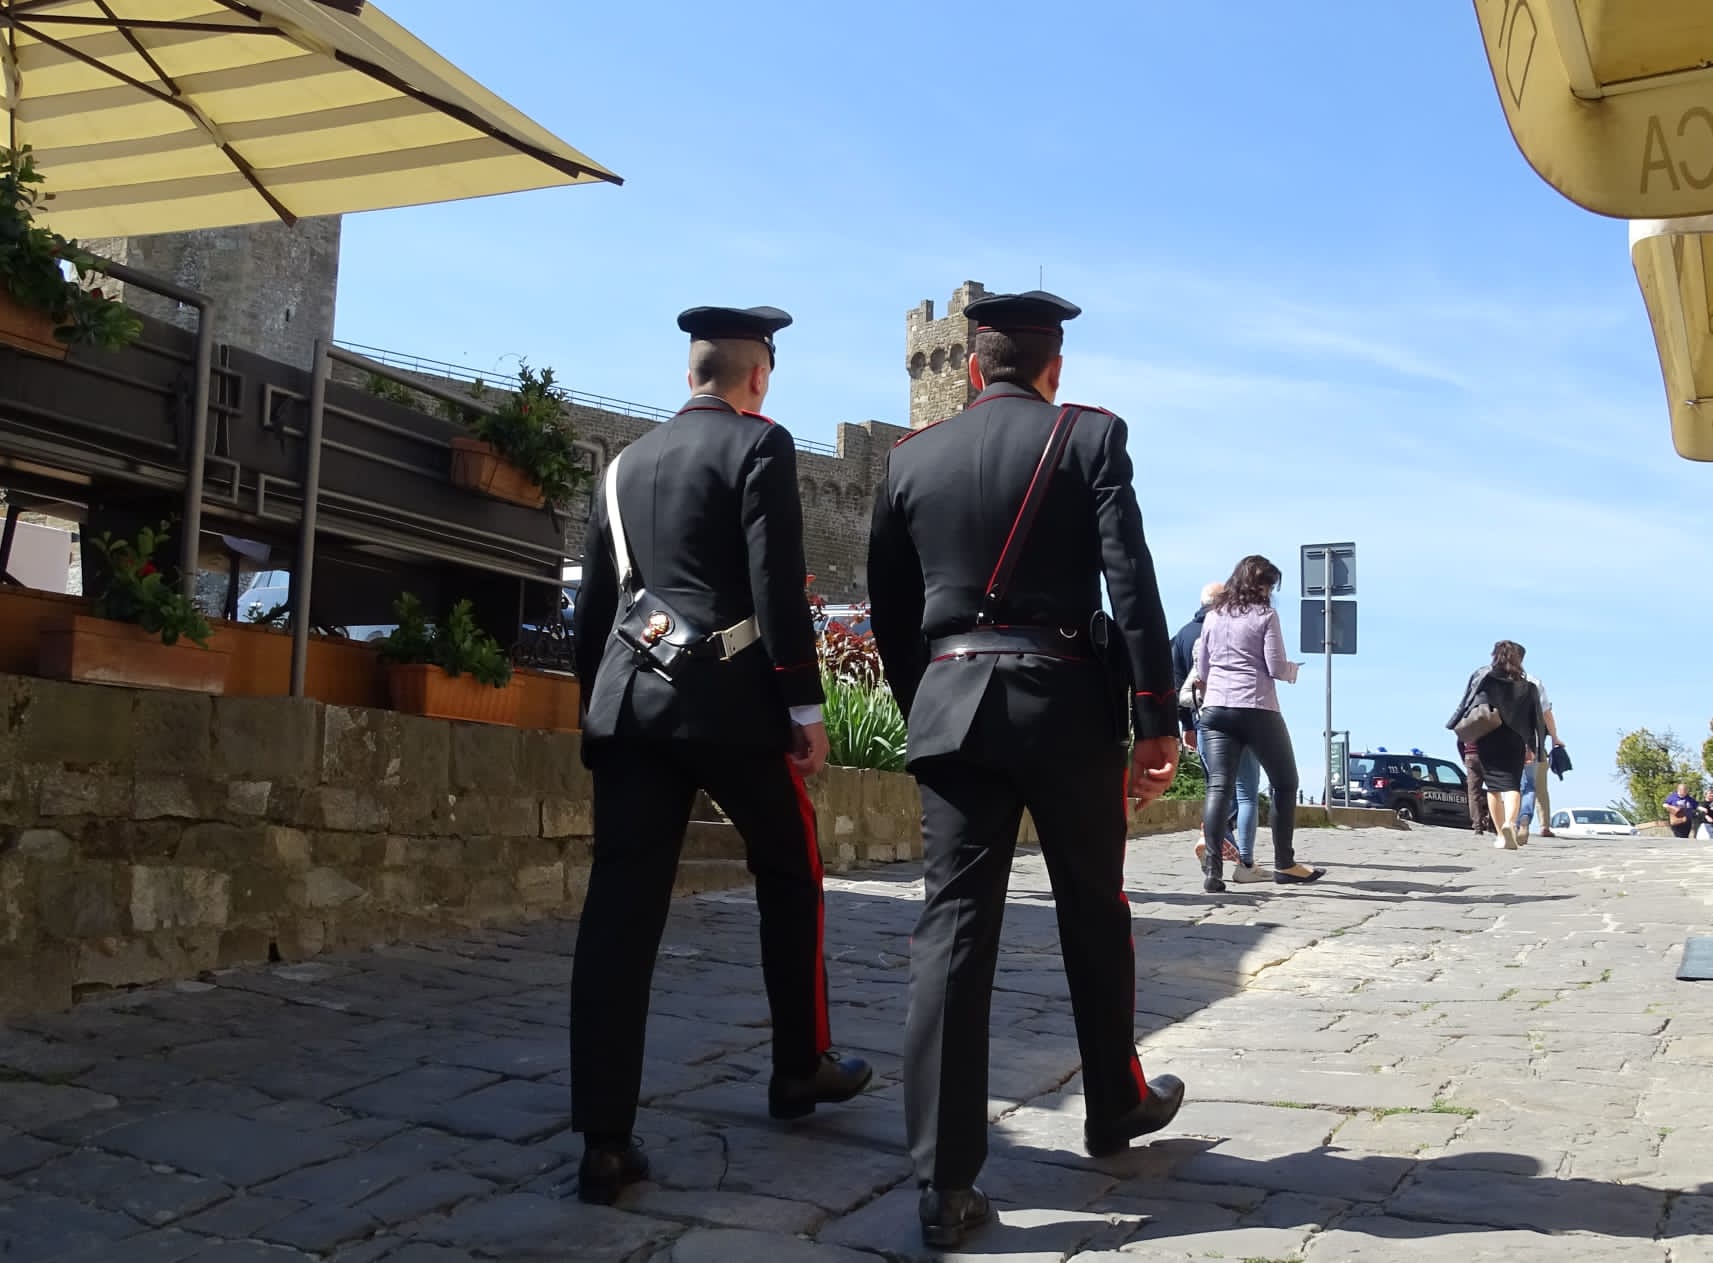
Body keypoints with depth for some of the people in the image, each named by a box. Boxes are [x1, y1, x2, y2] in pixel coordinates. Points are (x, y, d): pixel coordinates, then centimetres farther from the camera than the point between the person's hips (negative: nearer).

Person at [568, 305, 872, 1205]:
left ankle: (604, 1142, -2)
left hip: (630, 697, 5)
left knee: (619, 910, 0)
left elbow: (592, 601, 18)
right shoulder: (759, 445, -1)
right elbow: (778, 588, -10)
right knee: (789, 878, 16)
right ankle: (799, 1068, 28)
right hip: (728, 697, -5)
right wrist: (804, 705, -8)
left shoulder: (625, 463, 18)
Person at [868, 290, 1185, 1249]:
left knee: (954, 927, 0)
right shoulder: (1091, 437, 0)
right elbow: (1133, 586, -9)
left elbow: (890, 609, 13)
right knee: (1094, 913, 16)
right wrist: (1158, 722, -6)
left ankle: (946, 1182, -3)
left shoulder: (912, 457, 10)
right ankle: (1116, 1105, 34)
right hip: (1064, 703, -2)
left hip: (951, 707, 2)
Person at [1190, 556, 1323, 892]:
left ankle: (1212, 868, -14)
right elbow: (1276, 668, -6)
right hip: (1257, 709, -4)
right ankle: (1284, 864, 14)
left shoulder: (1213, 617, 13)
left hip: (1216, 709, 4)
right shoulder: (1265, 615, -1)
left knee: (1218, 787, -3)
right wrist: (1295, 670, 15)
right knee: (1285, 783, 12)